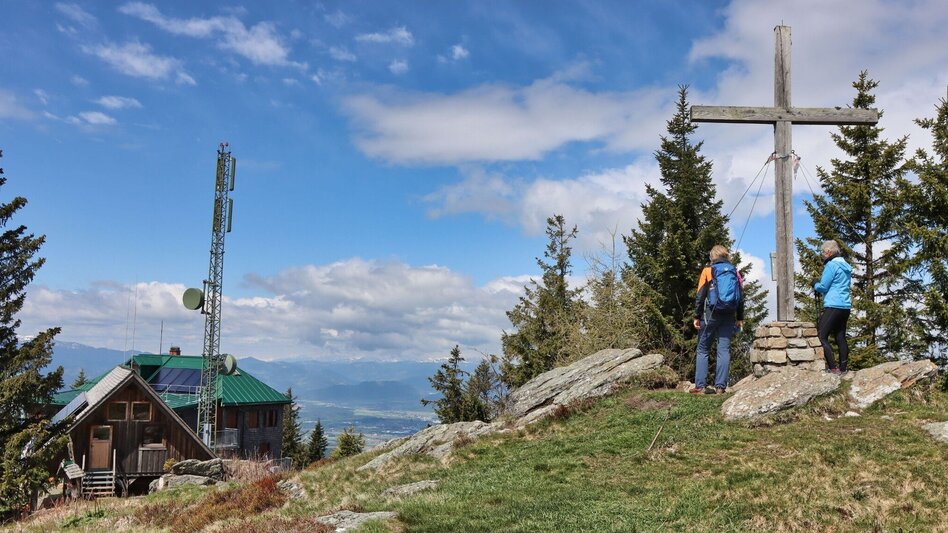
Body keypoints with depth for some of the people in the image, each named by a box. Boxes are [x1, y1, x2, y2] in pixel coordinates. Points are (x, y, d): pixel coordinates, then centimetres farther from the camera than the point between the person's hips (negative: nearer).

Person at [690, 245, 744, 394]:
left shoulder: (708, 271, 0)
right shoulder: (735, 272, 9)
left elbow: (700, 296, -4)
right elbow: (740, 298, 9)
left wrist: (697, 316, 0)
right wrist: (740, 318, 13)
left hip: (711, 313, -3)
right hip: (729, 316, 3)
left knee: (703, 349, 4)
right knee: (724, 350, 2)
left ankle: (700, 386, 0)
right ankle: (720, 386, -2)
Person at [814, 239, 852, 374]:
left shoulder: (831, 265, -9)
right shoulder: (846, 266, 18)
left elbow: (823, 287, -11)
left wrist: (815, 285, 10)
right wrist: (819, 285, 20)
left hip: (833, 306, -9)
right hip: (846, 307, 9)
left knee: (822, 336, -9)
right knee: (840, 338, 11)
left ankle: (832, 367, -16)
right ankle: (843, 368, 10)